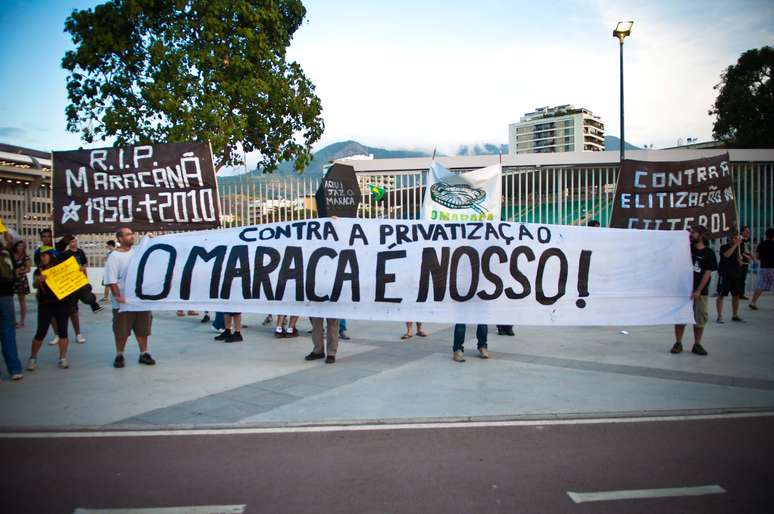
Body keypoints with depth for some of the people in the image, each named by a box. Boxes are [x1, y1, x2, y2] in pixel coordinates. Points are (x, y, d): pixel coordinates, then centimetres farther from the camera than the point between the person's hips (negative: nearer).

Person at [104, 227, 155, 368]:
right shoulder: (114, 256, -8)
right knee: (122, 330, 6)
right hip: (124, 301, -4)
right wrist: (117, 296, -20)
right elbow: (111, 280, -13)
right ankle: (119, 355, 20)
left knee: (142, 328, 11)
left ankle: (144, 354, 20)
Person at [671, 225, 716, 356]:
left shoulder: (708, 253, -1)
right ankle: (678, 343, 9)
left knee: (700, 318, 4)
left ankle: (697, 345, 15)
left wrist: (698, 291, -13)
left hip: (700, 291, -1)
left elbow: (707, 273, -6)